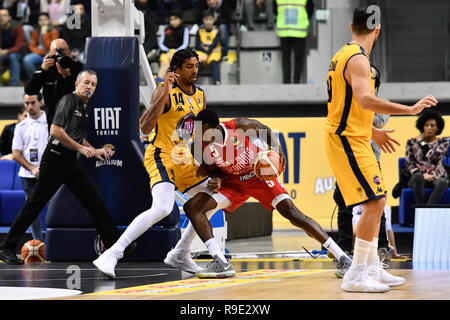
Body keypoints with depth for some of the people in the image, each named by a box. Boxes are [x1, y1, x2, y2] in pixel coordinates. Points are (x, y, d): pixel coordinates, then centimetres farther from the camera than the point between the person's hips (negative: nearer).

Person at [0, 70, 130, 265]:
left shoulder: (83, 106, 17)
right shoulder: (68, 101, -10)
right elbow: (56, 130, -20)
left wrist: (95, 151, 18)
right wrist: (81, 148, -16)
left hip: (70, 163, 9)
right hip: (55, 159, -9)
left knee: (95, 201, 3)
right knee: (36, 203, -6)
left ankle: (114, 244, 6)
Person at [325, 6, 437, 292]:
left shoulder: (344, 55, 15)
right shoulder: (358, 59, -16)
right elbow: (366, 100, -31)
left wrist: (371, 131, 29)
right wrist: (410, 109, -31)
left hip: (354, 139, 10)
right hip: (348, 140, -10)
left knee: (376, 203, 15)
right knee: (375, 202, -13)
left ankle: (372, 268, 20)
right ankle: (355, 276, -13)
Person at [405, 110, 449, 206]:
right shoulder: (412, 142, 13)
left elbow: (435, 157, -6)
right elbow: (408, 164, 5)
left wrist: (421, 142, 3)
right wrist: (423, 175, -12)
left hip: (436, 177, 0)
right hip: (418, 178, 0)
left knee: (442, 182, -38)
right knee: (418, 176, -38)